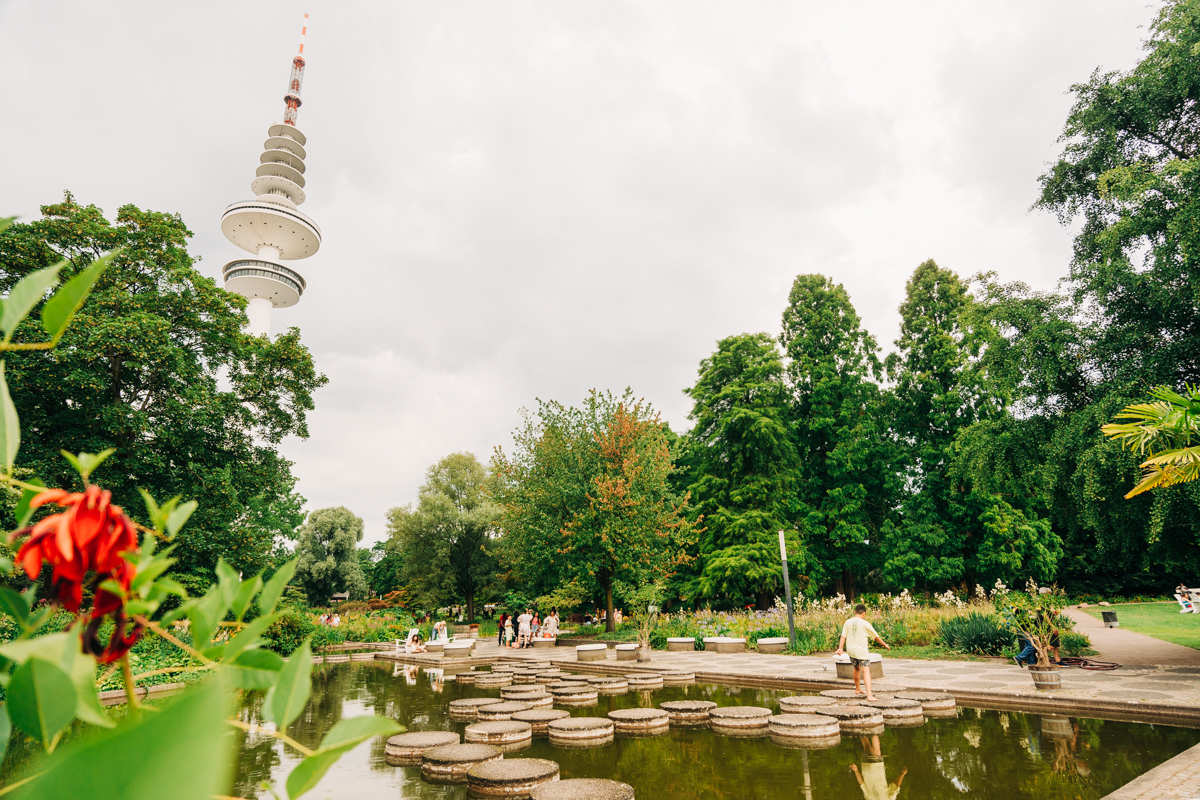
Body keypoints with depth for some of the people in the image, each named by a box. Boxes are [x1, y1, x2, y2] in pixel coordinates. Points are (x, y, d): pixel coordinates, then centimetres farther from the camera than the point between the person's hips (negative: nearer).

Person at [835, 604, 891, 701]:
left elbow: (843, 636, 0)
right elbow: (876, 637, 1)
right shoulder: (865, 624, -8)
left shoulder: (848, 622, 3)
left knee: (856, 668, 24)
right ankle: (869, 695, -21)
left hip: (850, 650, 5)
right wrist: (885, 644, 15)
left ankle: (857, 690, 39)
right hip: (861, 651, -5)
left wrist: (840, 648, 0)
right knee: (866, 671, -8)